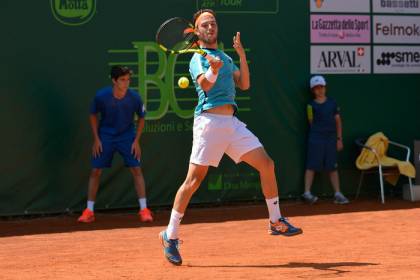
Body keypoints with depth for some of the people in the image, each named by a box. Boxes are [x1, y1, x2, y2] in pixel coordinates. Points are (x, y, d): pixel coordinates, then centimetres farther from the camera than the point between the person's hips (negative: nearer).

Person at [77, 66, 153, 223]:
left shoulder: (134, 97, -16)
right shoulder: (101, 96, -18)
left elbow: (141, 118, 1)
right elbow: (93, 116, 0)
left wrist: (136, 141, -4)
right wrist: (96, 139, -4)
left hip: (127, 137, 0)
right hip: (105, 137, 0)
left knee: (136, 170, -8)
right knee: (95, 171, -3)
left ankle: (144, 210, -3)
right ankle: (89, 211, 6)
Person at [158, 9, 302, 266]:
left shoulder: (226, 58, 23)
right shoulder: (198, 58, 1)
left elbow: (244, 84, 17)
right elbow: (204, 84, -17)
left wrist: (242, 55, 7)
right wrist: (213, 70, -38)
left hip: (232, 123, 7)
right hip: (209, 121, -7)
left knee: (267, 164, 1)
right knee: (194, 179, -10)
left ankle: (276, 222, 14)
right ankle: (170, 236, -2)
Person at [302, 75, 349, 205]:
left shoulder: (332, 103, 8)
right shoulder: (312, 105, 3)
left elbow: (338, 121, 9)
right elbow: (311, 122, 3)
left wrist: (339, 139, 5)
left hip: (331, 138, 3)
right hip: (316, 139, -3)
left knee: (333, 167, 5)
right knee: (312, 165, -4)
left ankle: (338, 194, 6)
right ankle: (307, 192, -4)